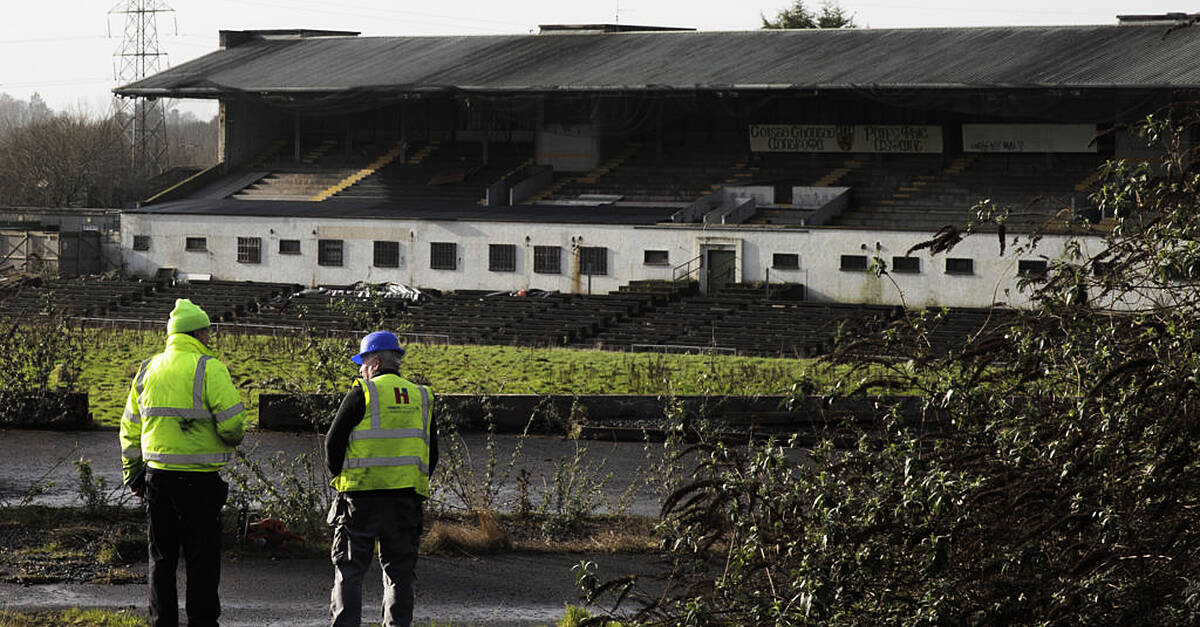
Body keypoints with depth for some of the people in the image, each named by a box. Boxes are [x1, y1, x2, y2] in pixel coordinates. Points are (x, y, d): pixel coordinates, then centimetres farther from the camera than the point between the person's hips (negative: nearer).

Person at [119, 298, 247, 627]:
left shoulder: (147, 370, 10)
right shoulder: (209, 369, -10)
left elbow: (130, 428, 14)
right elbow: (232, 424, -16)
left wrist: (132, 475, 21)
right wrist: (233, 439, 7)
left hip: (157, 475, 5)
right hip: (199, 478, -5)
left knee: (162, 555, 13)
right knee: (202, 557, 2)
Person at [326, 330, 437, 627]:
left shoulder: (362, 393, -4)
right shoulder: (421, 397, 12)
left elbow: (333, 441, -3)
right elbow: (431, 454, 15)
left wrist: (339, 476, 11)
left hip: (362, 494, -4)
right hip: (406, 498, 4)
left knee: (349, 569, 0)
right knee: (399, 569, 9)